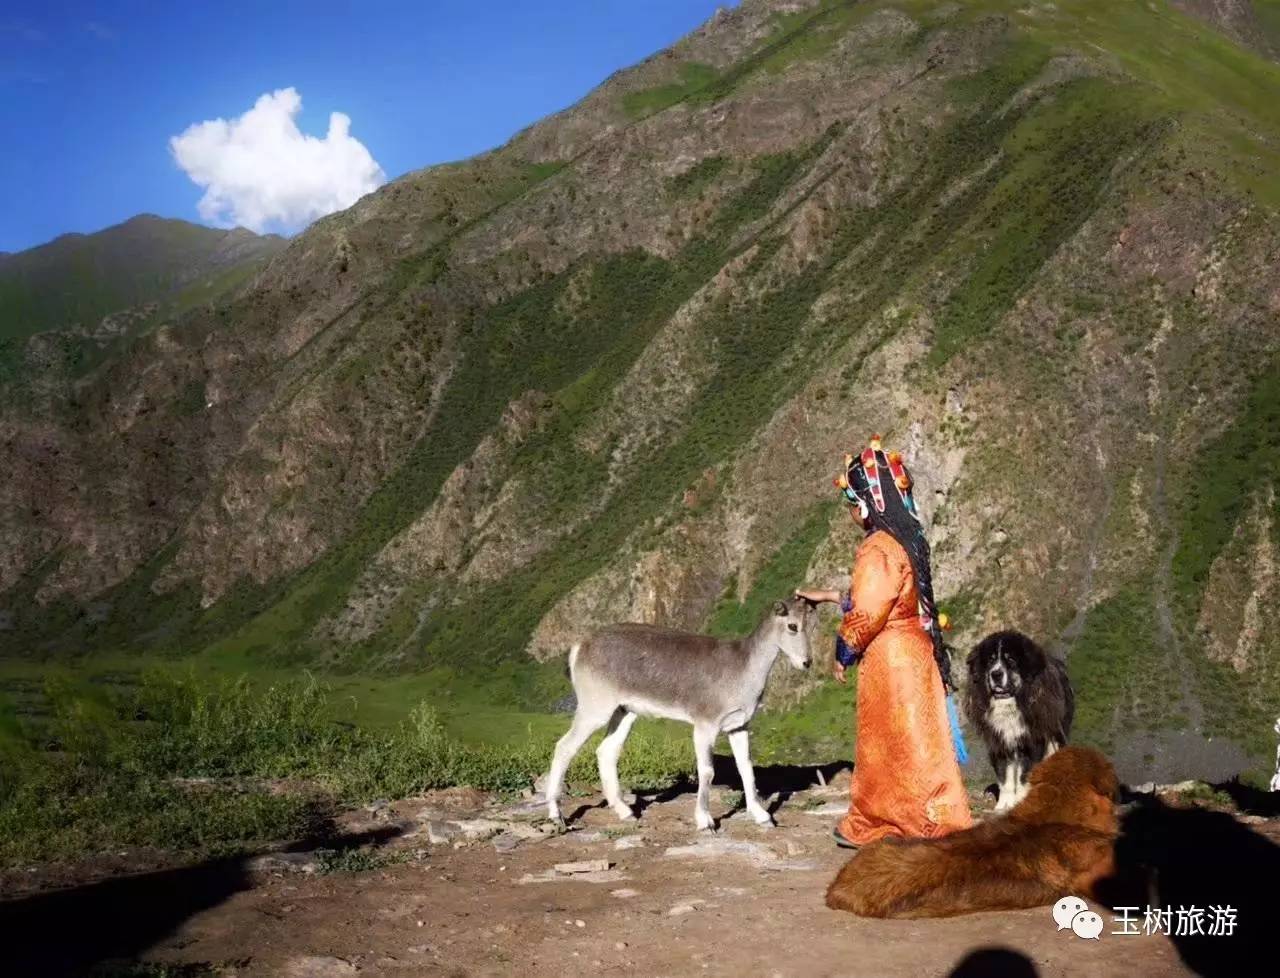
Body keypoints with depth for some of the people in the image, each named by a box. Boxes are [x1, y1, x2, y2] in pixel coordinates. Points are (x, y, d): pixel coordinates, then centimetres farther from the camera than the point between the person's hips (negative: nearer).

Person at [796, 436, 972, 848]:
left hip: (890, 660, -10)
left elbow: (866, 614, -20)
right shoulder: (906, 539, 9)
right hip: (912, 653, 10)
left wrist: (843, 652, -3)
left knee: (895, 748, 0)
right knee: (909, 746, 16)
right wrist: (827, 595, 29)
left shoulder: (878, 549, -20)